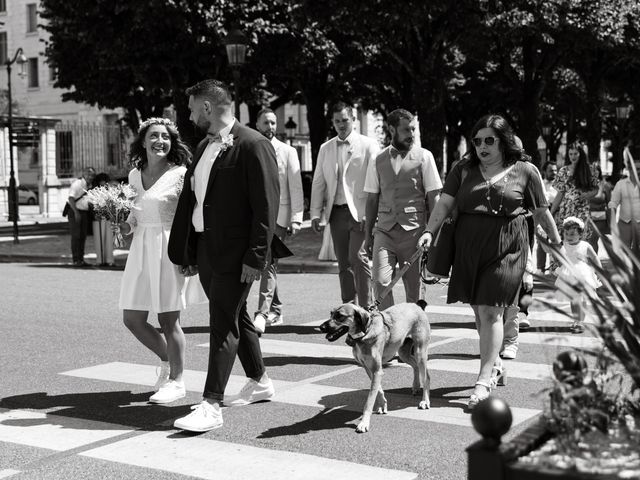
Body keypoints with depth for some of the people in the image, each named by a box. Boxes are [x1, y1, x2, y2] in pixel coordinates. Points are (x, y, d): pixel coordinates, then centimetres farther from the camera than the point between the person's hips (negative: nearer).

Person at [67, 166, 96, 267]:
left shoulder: (88, 186, 13)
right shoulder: (77, 183, -11)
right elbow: (71, 198, -19)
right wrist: (76, 212, -24)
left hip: (84, 212, 8)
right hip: (75, 212, -7)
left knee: (83, 236, 8)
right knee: (76, 236, -6)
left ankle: (81, 259, 13)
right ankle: (76, 260, -5)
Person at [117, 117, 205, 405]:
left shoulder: (180, 175, -8)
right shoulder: (135, 174, 10)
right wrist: (127, 225, 2)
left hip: (169, 248, -6)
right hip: (141, 248, 6)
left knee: (168, 319, 1)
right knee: (132, 319, 7)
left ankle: (176, 380, 18)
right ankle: (167, 360, 32)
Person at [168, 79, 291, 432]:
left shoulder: (253, 145, -13)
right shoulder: (203, 147, 13)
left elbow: (266, 205, -17)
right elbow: (190, 199, 15)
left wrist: (256, 257, -20)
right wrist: (187, 251, 13)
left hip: (236, 253, -9)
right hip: (206, 249, 9)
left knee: (223, 323, -7)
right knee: (234, 316, 18)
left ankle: (212, 406, -3)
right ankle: (259, 382, 35)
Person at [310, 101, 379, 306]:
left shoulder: (368, 145, 2)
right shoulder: (325, 149, 15)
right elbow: (318, 183, 14)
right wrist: (316, 213, 5)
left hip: (359, 211, -4)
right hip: (336, 211, 4)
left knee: (357, 257, -15)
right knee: (343, 262, 6)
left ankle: (365, 307, -9)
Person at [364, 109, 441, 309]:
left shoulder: (423, 156, 4)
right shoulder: (378, 160, 11)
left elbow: (433, 197, 2)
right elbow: (372, 199, 14)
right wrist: (367, 234, 10)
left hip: (414, 231, -1)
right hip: (384, 231, 2)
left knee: (414, 287, 4)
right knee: (380, 282, -13)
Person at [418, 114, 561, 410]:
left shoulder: (524, 171, 3)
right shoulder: (464, 170, 9)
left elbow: (541, 212, 10)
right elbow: (444, 203, 1)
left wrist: (557, 243, 15)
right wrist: (429, 231, -14)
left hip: (506, 249, -3)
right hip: (469, 248, 4)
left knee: (490, 311, -10)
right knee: (479, 310, 10)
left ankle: (484, 380, -7)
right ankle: (495, 365, 31)